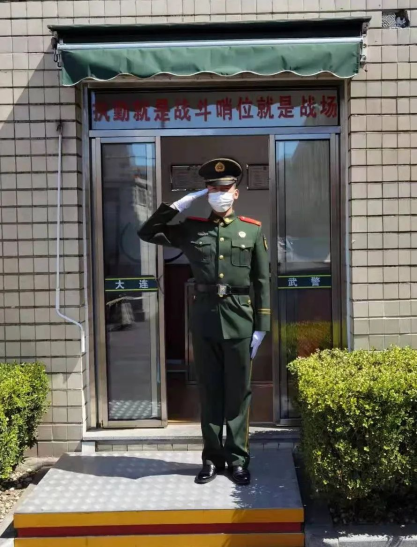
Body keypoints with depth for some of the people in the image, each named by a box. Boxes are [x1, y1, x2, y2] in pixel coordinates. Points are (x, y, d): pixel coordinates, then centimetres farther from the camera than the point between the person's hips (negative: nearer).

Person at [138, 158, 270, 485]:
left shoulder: (253, 230, 4)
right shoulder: (191, 229, 7)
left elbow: (262, 283, 3)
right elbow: (147, 233, 6)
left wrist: (261, 327, -2)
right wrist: (179, 204, -1)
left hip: (239, 319, -1)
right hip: (204, 318, 1)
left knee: (238, 392, 7)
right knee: (209, 391, 9)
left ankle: (238, 459, 19)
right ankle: (212, 458, 21)